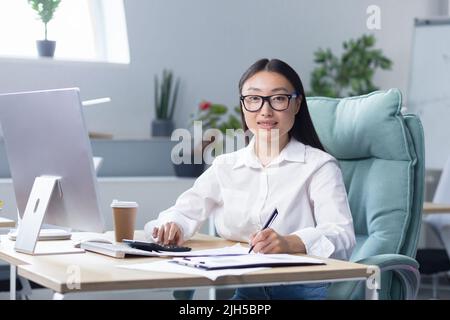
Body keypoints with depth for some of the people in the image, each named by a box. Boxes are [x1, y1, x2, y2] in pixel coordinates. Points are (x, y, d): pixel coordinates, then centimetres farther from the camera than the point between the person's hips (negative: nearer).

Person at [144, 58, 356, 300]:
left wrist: (290, 243, -33)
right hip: (242, 288, 3)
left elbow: (341, 236, -12)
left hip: (302, 288, -3)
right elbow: (186, 211, 10)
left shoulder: (319, 166, 0)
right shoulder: (225, 166, 15)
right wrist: (172, 226, -16)